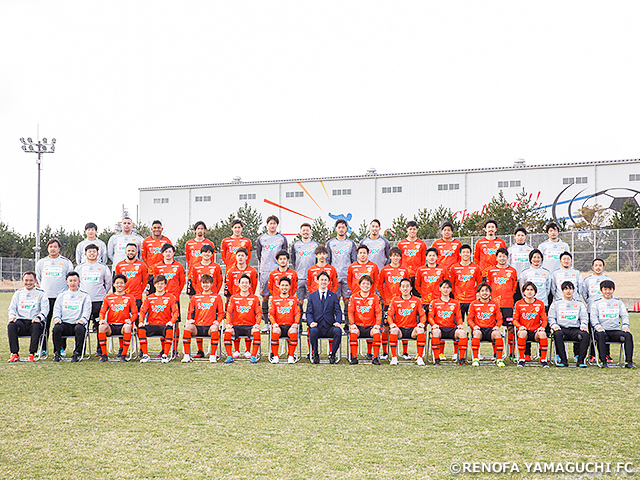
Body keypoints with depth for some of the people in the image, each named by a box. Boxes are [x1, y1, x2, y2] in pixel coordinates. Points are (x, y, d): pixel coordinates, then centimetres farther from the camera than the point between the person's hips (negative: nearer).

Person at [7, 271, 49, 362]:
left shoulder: (41, 293, 11)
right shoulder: (18, 293, 21)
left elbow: (45, 309, 0)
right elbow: (12, 308, 14)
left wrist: (39, 317, -21)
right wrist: (12, 316, -10)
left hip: (34, 322, -2)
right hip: (21, 321, 3)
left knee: (36, 326, -37)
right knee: (11, 325, -30)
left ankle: (32, 354, -32)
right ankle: (14, 354, -27)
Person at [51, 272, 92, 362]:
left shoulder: (85, 296, 16)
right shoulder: (62, 296, 24)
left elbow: (87, 311, 4)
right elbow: (57, 310, 15)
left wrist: (83, 319, -16)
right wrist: (57, 318, -7)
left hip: (77, 323, -2)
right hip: (64, 323, 2)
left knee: (79, 328, -38)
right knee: (56, 328, -33)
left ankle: (77, 354, -26)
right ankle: (57, 354, -21)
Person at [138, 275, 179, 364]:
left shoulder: (170, 297, 9)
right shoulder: (149, 298, 16)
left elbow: (175, 312, 0)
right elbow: (142, 311, 7)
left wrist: (171, 321, -20)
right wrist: (141, 322, -13)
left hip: (165, 325, -2)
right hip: (151, 325, 2)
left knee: (169, 330, -38)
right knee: (141, 330, -30)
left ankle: (165, 355, -28)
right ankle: (145, 355, -22)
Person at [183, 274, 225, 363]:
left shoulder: (217, 297, 12)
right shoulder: (195, 297, 17)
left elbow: (221, 312, 10)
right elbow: (190, 311, 20)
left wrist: (217, 321, -9)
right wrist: (190, 319, -2)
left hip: (210, 327, -2)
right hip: (197, 326, 2)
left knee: (214, 328, -38)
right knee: (188, 327, -31)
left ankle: (213, 355, -28)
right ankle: (186, 355, -24)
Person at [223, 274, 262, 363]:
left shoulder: (255, 298, 9)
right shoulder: (233, 298, 11)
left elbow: (259, 313, 3)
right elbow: (229, 312, 5)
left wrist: (257, 324, -15)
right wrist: (228, 323, -12)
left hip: (250, 325, -1)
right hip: (236, 325, 1)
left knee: (256, 332, -33)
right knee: (227, 331, -30)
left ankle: (253, 356, -24)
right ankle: (229, 356, -22)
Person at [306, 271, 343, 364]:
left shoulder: (334, 296, 14)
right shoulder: (312, 296, 14)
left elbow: (338, 311, 7)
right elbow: (309, 312, 7)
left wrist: (338, 322, -14)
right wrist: (311, 322, -14)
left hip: (329, 327, 0)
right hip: (317, 326, 0)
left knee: (338, 331, -32)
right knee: (313, 331, -35)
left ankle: (332, 354, -13)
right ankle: (315, 355, -14)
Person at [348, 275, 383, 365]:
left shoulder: (375, 297, 5)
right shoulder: (354, 297, 6)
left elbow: (379, 313, 1)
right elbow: (350, 312, 1)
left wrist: (377, 324, -14)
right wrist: (352, 324, -14)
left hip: (370, 326, 0)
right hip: (358, 326, 0)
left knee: (377, 332, -32)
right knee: (353, 332, -33)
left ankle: (375, 357, -20)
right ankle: (354, 357, -23)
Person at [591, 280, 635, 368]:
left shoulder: (618, 302, 20)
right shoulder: (597, 303, 14)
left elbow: (625, 315, 13)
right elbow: (593, 317, 3)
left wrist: (625, 326, -6)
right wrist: (598, 327, -16)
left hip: (616, 330, 2)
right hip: (602, 330, -2)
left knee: (628, 335, -27)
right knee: (600, 335, -37)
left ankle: (628, 361, -26)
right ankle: (603, 362, -37)